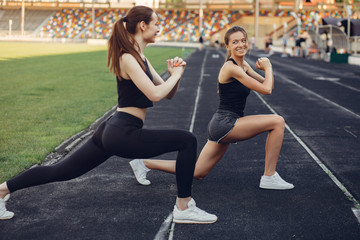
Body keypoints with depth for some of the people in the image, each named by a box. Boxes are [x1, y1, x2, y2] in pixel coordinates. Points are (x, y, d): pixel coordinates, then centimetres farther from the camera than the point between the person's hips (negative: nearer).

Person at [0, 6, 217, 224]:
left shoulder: (140, 59, 16)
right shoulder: (128, 58, -13)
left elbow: (168, 94, 19)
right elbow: (155, 94, -24)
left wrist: (176, 74, 0)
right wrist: (176, 74, -8)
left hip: (112, 132, 10)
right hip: (124, 135, -10)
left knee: (62, 171, 15)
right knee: (187, 141, -9)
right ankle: (184, 208, -2)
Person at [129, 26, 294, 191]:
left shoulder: (243, 65, 13)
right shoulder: (231, 68, -16)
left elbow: (267, 85, 17)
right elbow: (265, 90, -18)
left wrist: (267, 68, 0)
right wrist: (268, 68, -3)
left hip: (222, 127, 10)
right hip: (225, 124, -10)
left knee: (196, 173, 13)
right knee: (277, 122, -13)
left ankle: (144, 163, 18)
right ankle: (269, 177, -6)